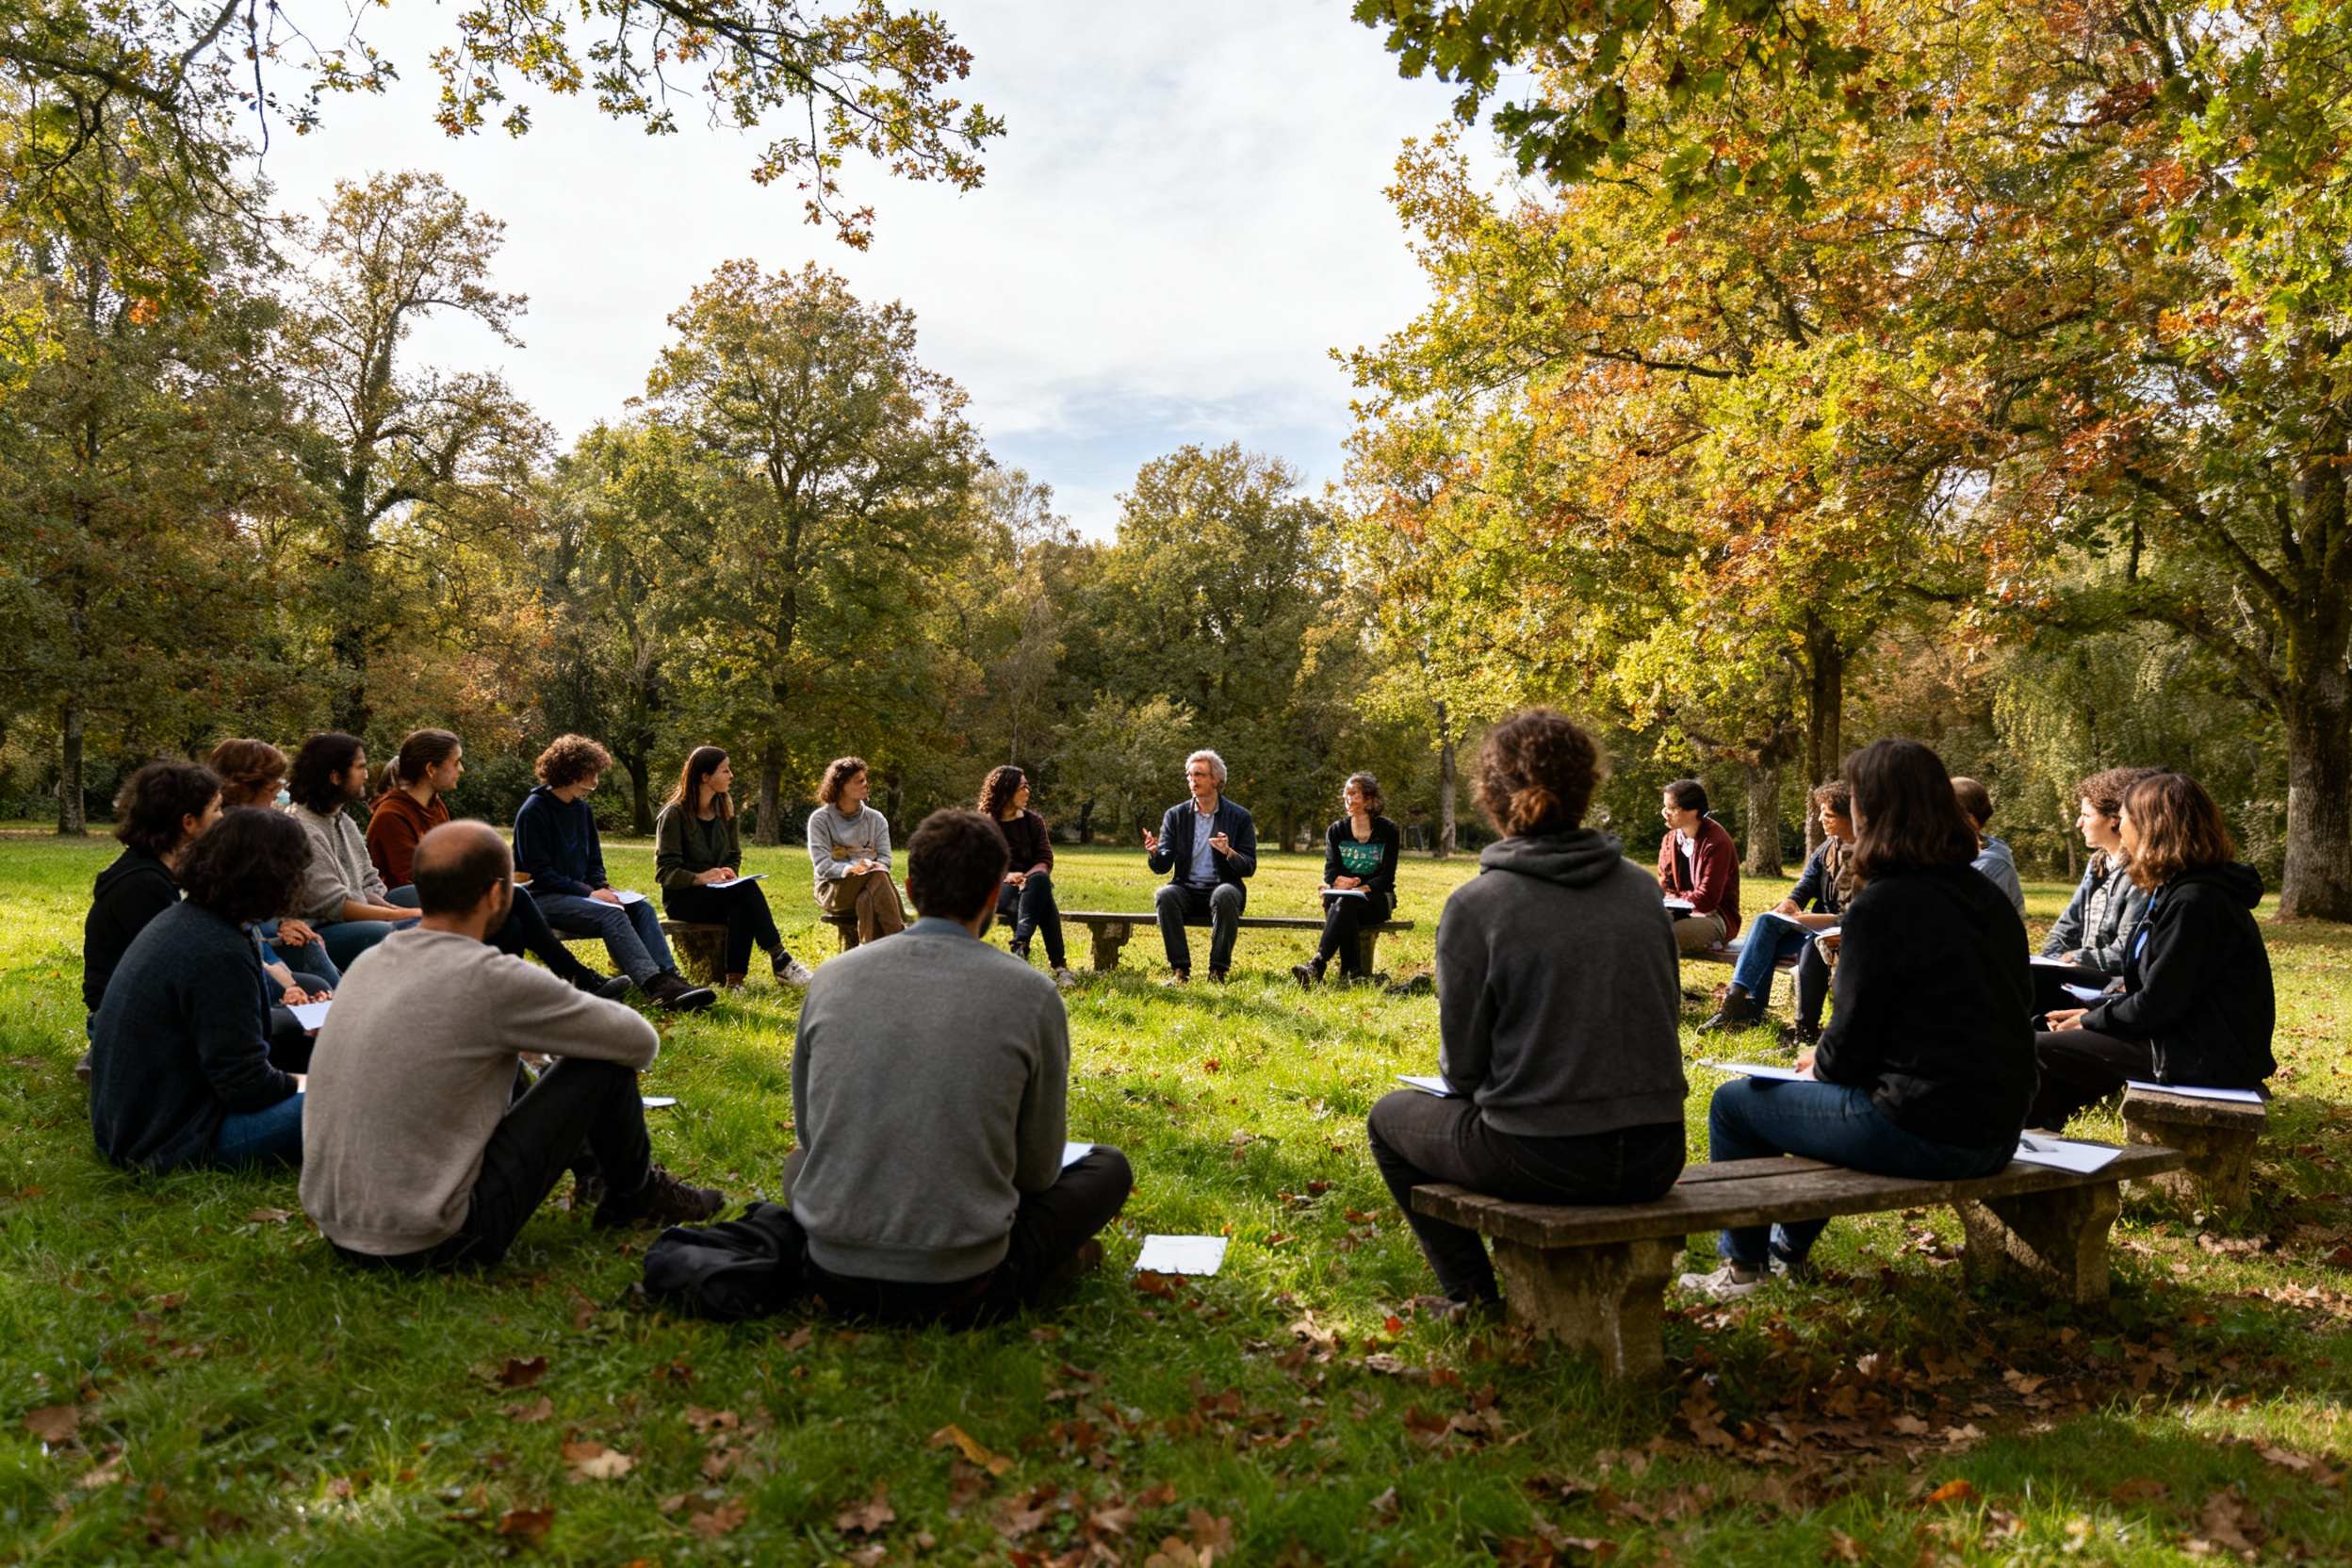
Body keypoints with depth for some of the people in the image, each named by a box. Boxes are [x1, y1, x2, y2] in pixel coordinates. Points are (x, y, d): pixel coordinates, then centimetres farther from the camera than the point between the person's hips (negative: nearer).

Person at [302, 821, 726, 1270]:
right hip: (432, 1244, -8)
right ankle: (635, 1194, 24)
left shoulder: (368, 963, 4)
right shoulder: (491, 978, -20)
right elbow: (641, 1041, -8)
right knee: (604, 1062, -3)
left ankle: (589, 1163, 46)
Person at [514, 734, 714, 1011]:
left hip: (578, 891, 8)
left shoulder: (582, 809, 14)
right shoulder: (534, 810, -9)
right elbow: (538, 871, -13)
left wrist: (601, 888, -2)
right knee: (611, 914, -32)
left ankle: (668, 978, -33)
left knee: (641, 907, -16)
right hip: (544, 897, -7)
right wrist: (588, 893, -18)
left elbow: (594, 861, 20)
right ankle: (655, 985, -45)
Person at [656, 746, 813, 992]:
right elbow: (665, 872, -12)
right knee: (747, 888, -32)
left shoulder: (724, 809, 10)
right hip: (682, 898, -5)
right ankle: (780, 961, -31)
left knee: (742, 909, -34)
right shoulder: (674, 814, -8)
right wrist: (700, 878, -29)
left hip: (718, 893, 5)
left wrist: (729, 872, -9)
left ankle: (735, 980, -34)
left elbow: (735, 856, 15)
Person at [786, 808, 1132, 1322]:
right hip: (960, 1288, -3)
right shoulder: (1032, 994, -10)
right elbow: (1038, 1170, 0)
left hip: (834, 1276, 3)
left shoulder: (831, 977, -1)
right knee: (1107, 1167, 20)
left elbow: (811, 1132, 12)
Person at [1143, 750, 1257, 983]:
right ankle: (1180, 970, -27)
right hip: (1187, 890, 2)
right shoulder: (1175, 815, 8)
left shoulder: (1240, 817, 3)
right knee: (1164, 895, -31)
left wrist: (1229, 852, -22)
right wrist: (1154, 853, -21)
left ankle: (1218, 971, -28)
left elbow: (1249, 868, -1)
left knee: (1225, 895, -36)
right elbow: (1162, 867, 3)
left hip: (1223, 888, -1)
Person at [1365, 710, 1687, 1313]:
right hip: (1655, 1159, 6)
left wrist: (1468, 1081, 16)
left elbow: (1462, 1064, -7)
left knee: (1391, 1116, 22)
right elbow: (1668, 1016, 11)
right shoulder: (1642, 887, 2)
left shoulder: (1475, 905, -12)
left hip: (1543, 1161, -5)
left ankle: (1474, 1294, 24)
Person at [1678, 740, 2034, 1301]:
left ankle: (1742, 1266, 23)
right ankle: (1789, 1248, 43)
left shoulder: (1882, 906, -17)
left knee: (1734, 1103, 8)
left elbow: (1852, 1042, -15)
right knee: (1824, 1090, 32)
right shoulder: (1992, 900, 8)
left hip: (1922, 1135, -9)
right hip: (1997, 1133, 9)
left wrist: (1818, 1066, 10)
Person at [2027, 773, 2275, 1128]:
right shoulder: (2179, 888, 12)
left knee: (2039, 1049, -9)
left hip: (2206, 1059, -11)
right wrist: (2091, 1011, 7)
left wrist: (2089, 1021, -7)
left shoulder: (2194, 900, -21)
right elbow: (2158, 989, 17)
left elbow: (2157, 1003, -22)